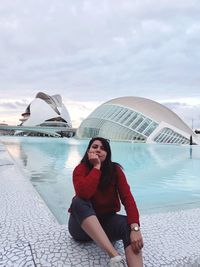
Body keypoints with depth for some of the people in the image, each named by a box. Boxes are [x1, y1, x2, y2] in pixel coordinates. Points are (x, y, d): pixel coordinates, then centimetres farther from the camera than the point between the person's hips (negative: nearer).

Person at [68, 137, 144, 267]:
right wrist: (96, 167, -26)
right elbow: (83, 194, -33)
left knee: (129, 224, -30)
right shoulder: (80, 169, -13)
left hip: (106, 221, 2)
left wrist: (135, 228, -34)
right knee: (78, 202, -35)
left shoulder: (115, 170, -9)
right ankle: (115, 256, -43)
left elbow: (127, 197, -20)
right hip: (82, 225, -1)